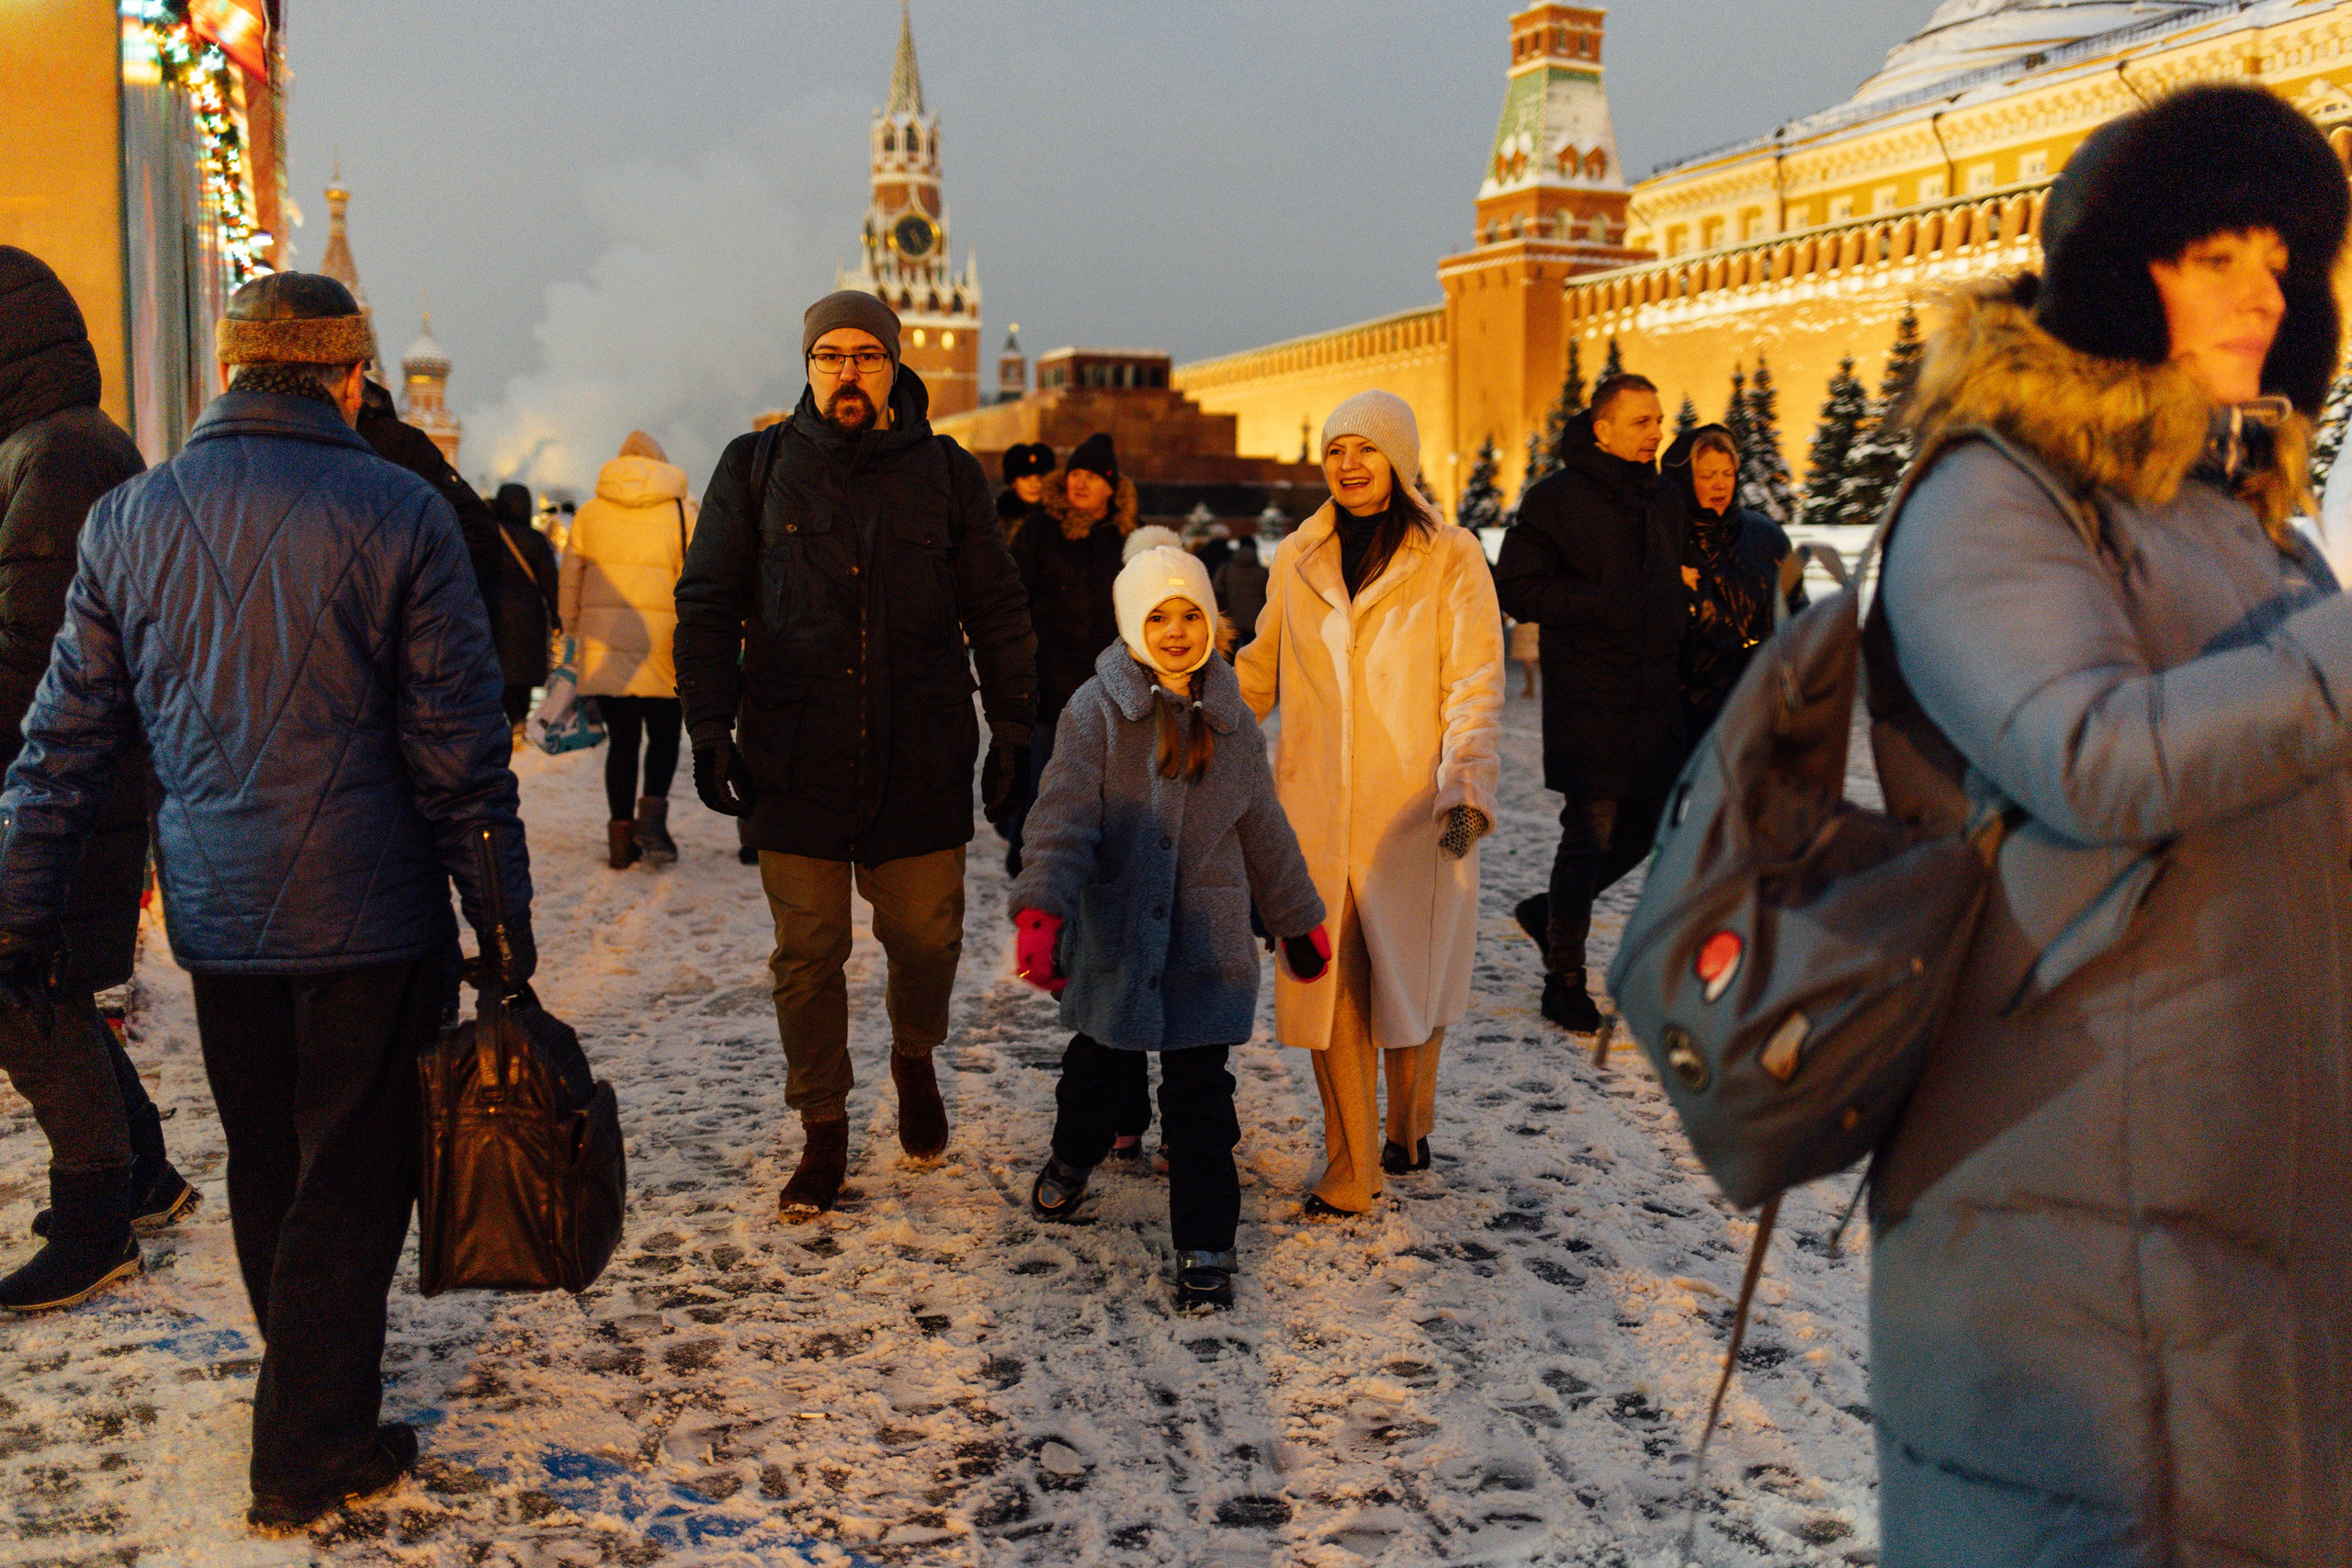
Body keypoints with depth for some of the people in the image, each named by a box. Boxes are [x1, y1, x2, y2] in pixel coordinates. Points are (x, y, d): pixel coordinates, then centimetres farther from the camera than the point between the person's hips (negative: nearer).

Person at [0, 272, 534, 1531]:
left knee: (264, 1173, 20)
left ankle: (306, 1394, 38)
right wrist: (503, 919, -3)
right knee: (351, 1182, 8)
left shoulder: (126, 519, 3)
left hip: (216, 918, 5)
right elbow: (460, 751, -9)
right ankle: (310, 1456, 16)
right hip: (369, 913, -4)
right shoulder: (400, 516, -9)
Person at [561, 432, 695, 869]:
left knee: (621, 739, 9)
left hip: (603, 642, 2)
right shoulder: (681, 510, 2)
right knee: (664, 734, 10)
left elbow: (569, 584, 13)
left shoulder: (589, 512, 10)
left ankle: (621, 833, 7)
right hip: (659, 641, -2)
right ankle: (653, 809, -13)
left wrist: (575, 634, 22)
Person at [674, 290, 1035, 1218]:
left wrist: (1012, 728, 5)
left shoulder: (948, 474, 7)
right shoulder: (756, 468, 6)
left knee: (925, 937, 6)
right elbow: (707, 603, 7)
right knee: (808, 954, 3)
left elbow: (998, 612, 10)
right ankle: (824, 1133, 19)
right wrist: (710, 726, -1)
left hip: (923, 765, 1)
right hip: (795, 763, 0)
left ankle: (914, 1060, 38)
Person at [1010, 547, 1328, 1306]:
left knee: (1200, 1091, -1)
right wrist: (1042, 911, -27)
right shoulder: (1095, 711, -7)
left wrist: (1299, 921, 21)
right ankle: (1073, 1158, 49)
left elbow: (1264, 831, 14)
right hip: (1113, 936, 0)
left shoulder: (1233, 723, 3)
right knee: (1097, 1064, 19)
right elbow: (1064, 817, -14)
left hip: (1206, 941, 1)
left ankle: (1204, 1243, 10)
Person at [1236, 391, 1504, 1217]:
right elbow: (1260, 673, 20)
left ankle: (1407, 1131, 33)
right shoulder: (1296, 561, 10)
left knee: (1410, 980, 7)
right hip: (1316, 809, 3)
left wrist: (1466, 789, -19)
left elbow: (1475, 689, -6)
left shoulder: (1451, 558, 0)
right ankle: (1349, 1172, 11)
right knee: (1329, 989, -1)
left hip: (1413, 810, -2)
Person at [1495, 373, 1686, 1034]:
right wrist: (1606, 602, -18)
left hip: (1655, 698, 7)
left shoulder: (1660, 502, 16)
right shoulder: (1556, 498, -6)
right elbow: (1518, 590, -11)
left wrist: (1677, 604, 7)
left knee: (1649, 824, 10)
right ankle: (1564, 980, 10)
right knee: (1591, 833, -3)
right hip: (1587, 699, -7)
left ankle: (1550, 911, 31)